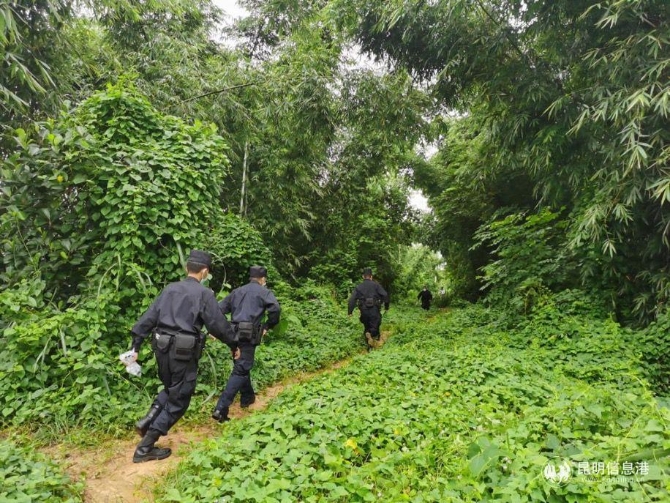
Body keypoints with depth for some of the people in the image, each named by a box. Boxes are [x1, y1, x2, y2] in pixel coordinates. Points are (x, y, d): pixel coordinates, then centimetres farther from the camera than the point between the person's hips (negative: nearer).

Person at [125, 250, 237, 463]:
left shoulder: (170, 289, 9)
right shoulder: (204, 293, -8)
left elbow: (149, 317, 8)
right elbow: (218, 324, -7)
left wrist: (136, 346, 11)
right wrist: (234, 345, 7)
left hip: (162, 348, 7)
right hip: (184, 352, -6)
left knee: (170, 389, 29)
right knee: (178, 399, 8)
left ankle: (148, 420, 10)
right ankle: (145, 448, 9)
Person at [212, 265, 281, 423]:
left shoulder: (237, 291, 20)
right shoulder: (263, 291, 3)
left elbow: (220, 309, 16)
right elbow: (275, 308, -14)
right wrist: (267, 326, -2)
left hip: (233, 334, 7)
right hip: (248, 336, -6)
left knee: (242, 366, 24)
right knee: (240, 371, -5)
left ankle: (247, 397, 38)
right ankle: (221, 408, -14)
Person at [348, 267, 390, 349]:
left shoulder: (358, 287, 8)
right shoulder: (376, 285, 2)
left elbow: (352, 299, 2)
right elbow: (385, 295, -4)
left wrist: (350, 311, 5)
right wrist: (386, 306, 7)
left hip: (364, 311, 2)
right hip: (374, 310, -2)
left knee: (367, 327, 19)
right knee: (374, 327, 1)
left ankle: (367, 334, -6)